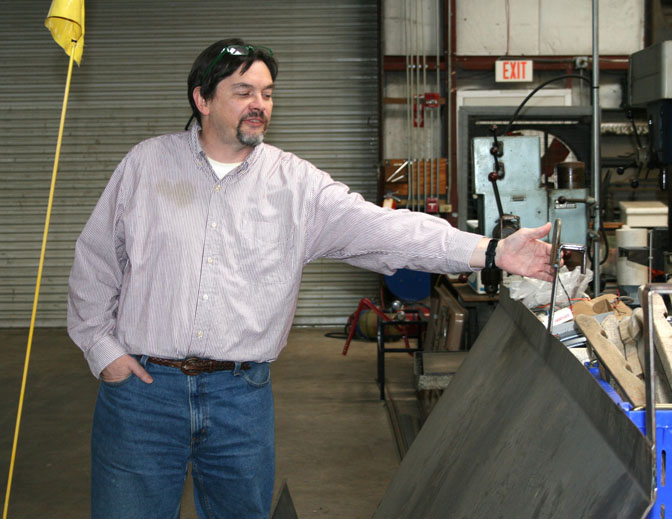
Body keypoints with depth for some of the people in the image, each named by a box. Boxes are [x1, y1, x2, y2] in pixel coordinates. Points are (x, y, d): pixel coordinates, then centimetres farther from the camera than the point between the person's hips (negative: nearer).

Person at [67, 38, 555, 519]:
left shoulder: (295, 181, 1)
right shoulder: (147, 163, 3)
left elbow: (378, 227, -10)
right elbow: (95, 262, 8)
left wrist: (492, 251, -20)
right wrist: (102, 347, -1)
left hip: (241, 395, 1)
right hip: (141, 385, 0)